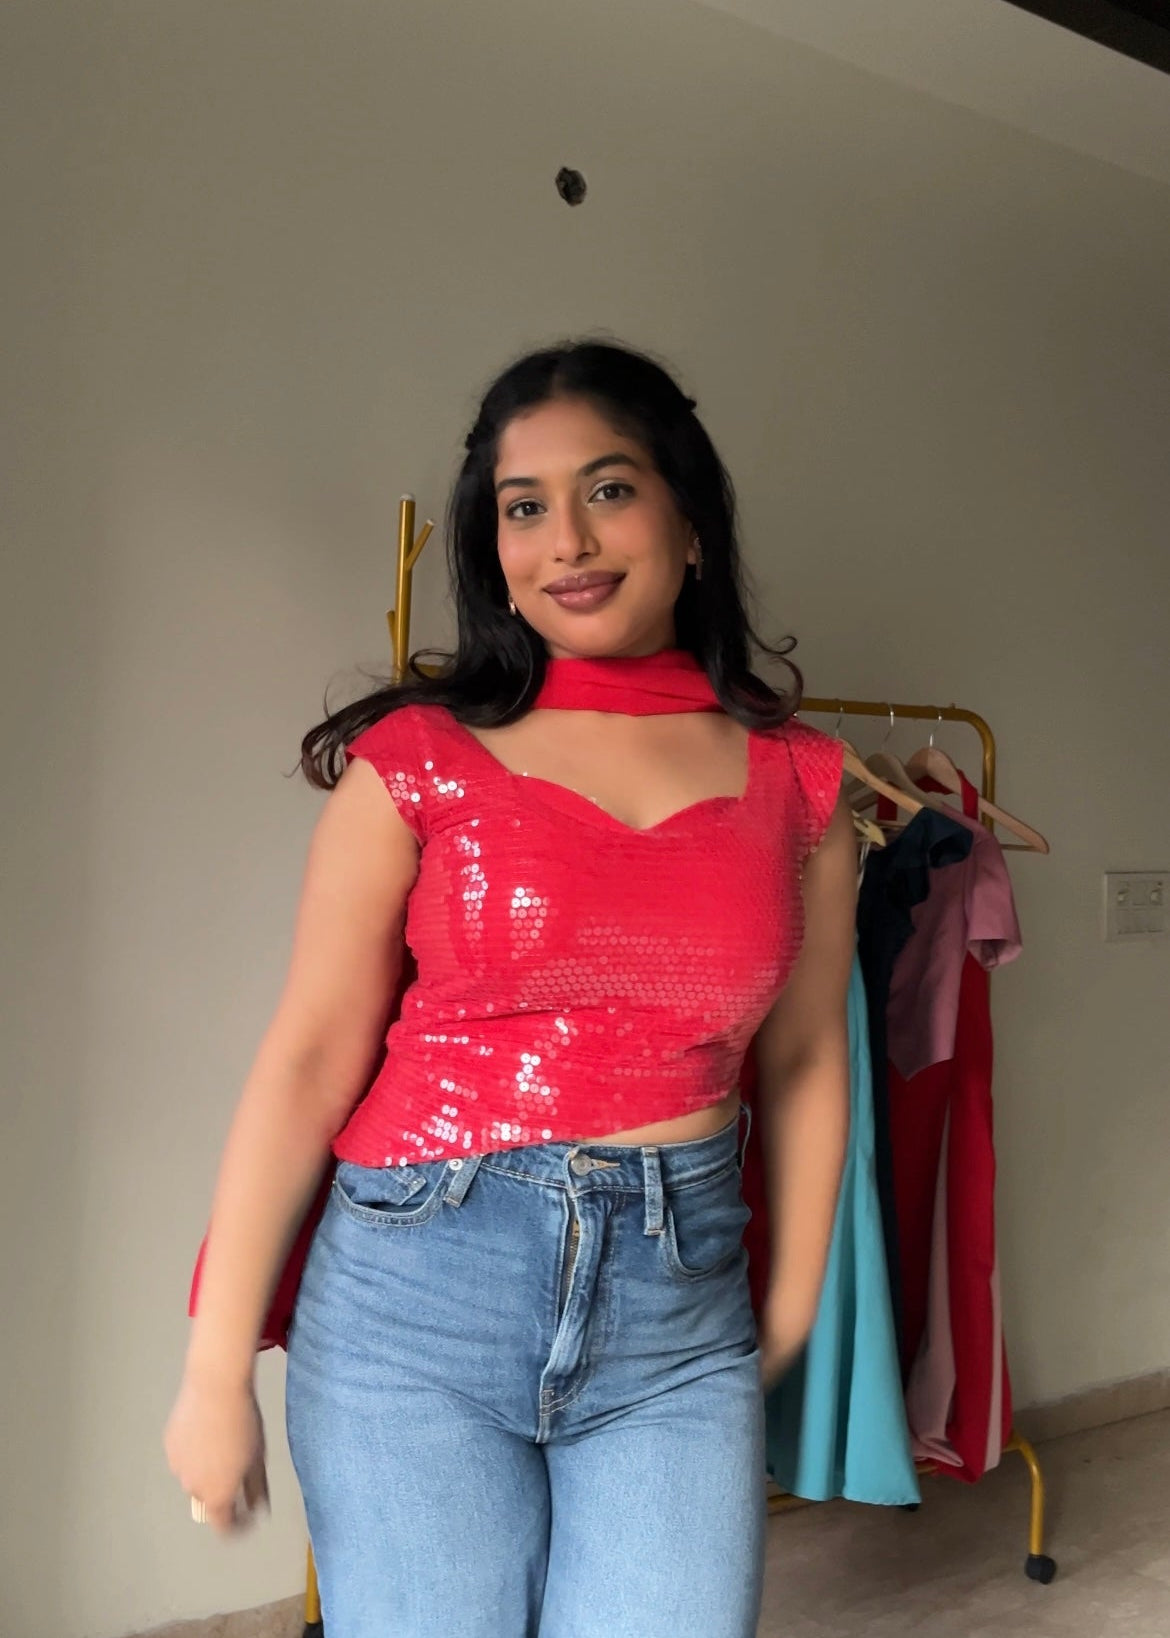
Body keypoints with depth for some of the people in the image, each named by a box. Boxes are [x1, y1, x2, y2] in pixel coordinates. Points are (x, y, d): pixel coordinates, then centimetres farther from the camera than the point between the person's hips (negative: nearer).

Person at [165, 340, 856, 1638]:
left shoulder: (798, 783, 4)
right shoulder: (420, 758, -3)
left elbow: (802, 1061, 11)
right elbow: (308, 1061, -5)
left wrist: (790, 1315, 15)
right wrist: (217, 1369, -4)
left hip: (679, 1312, 2)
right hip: (419, 1288, -1)